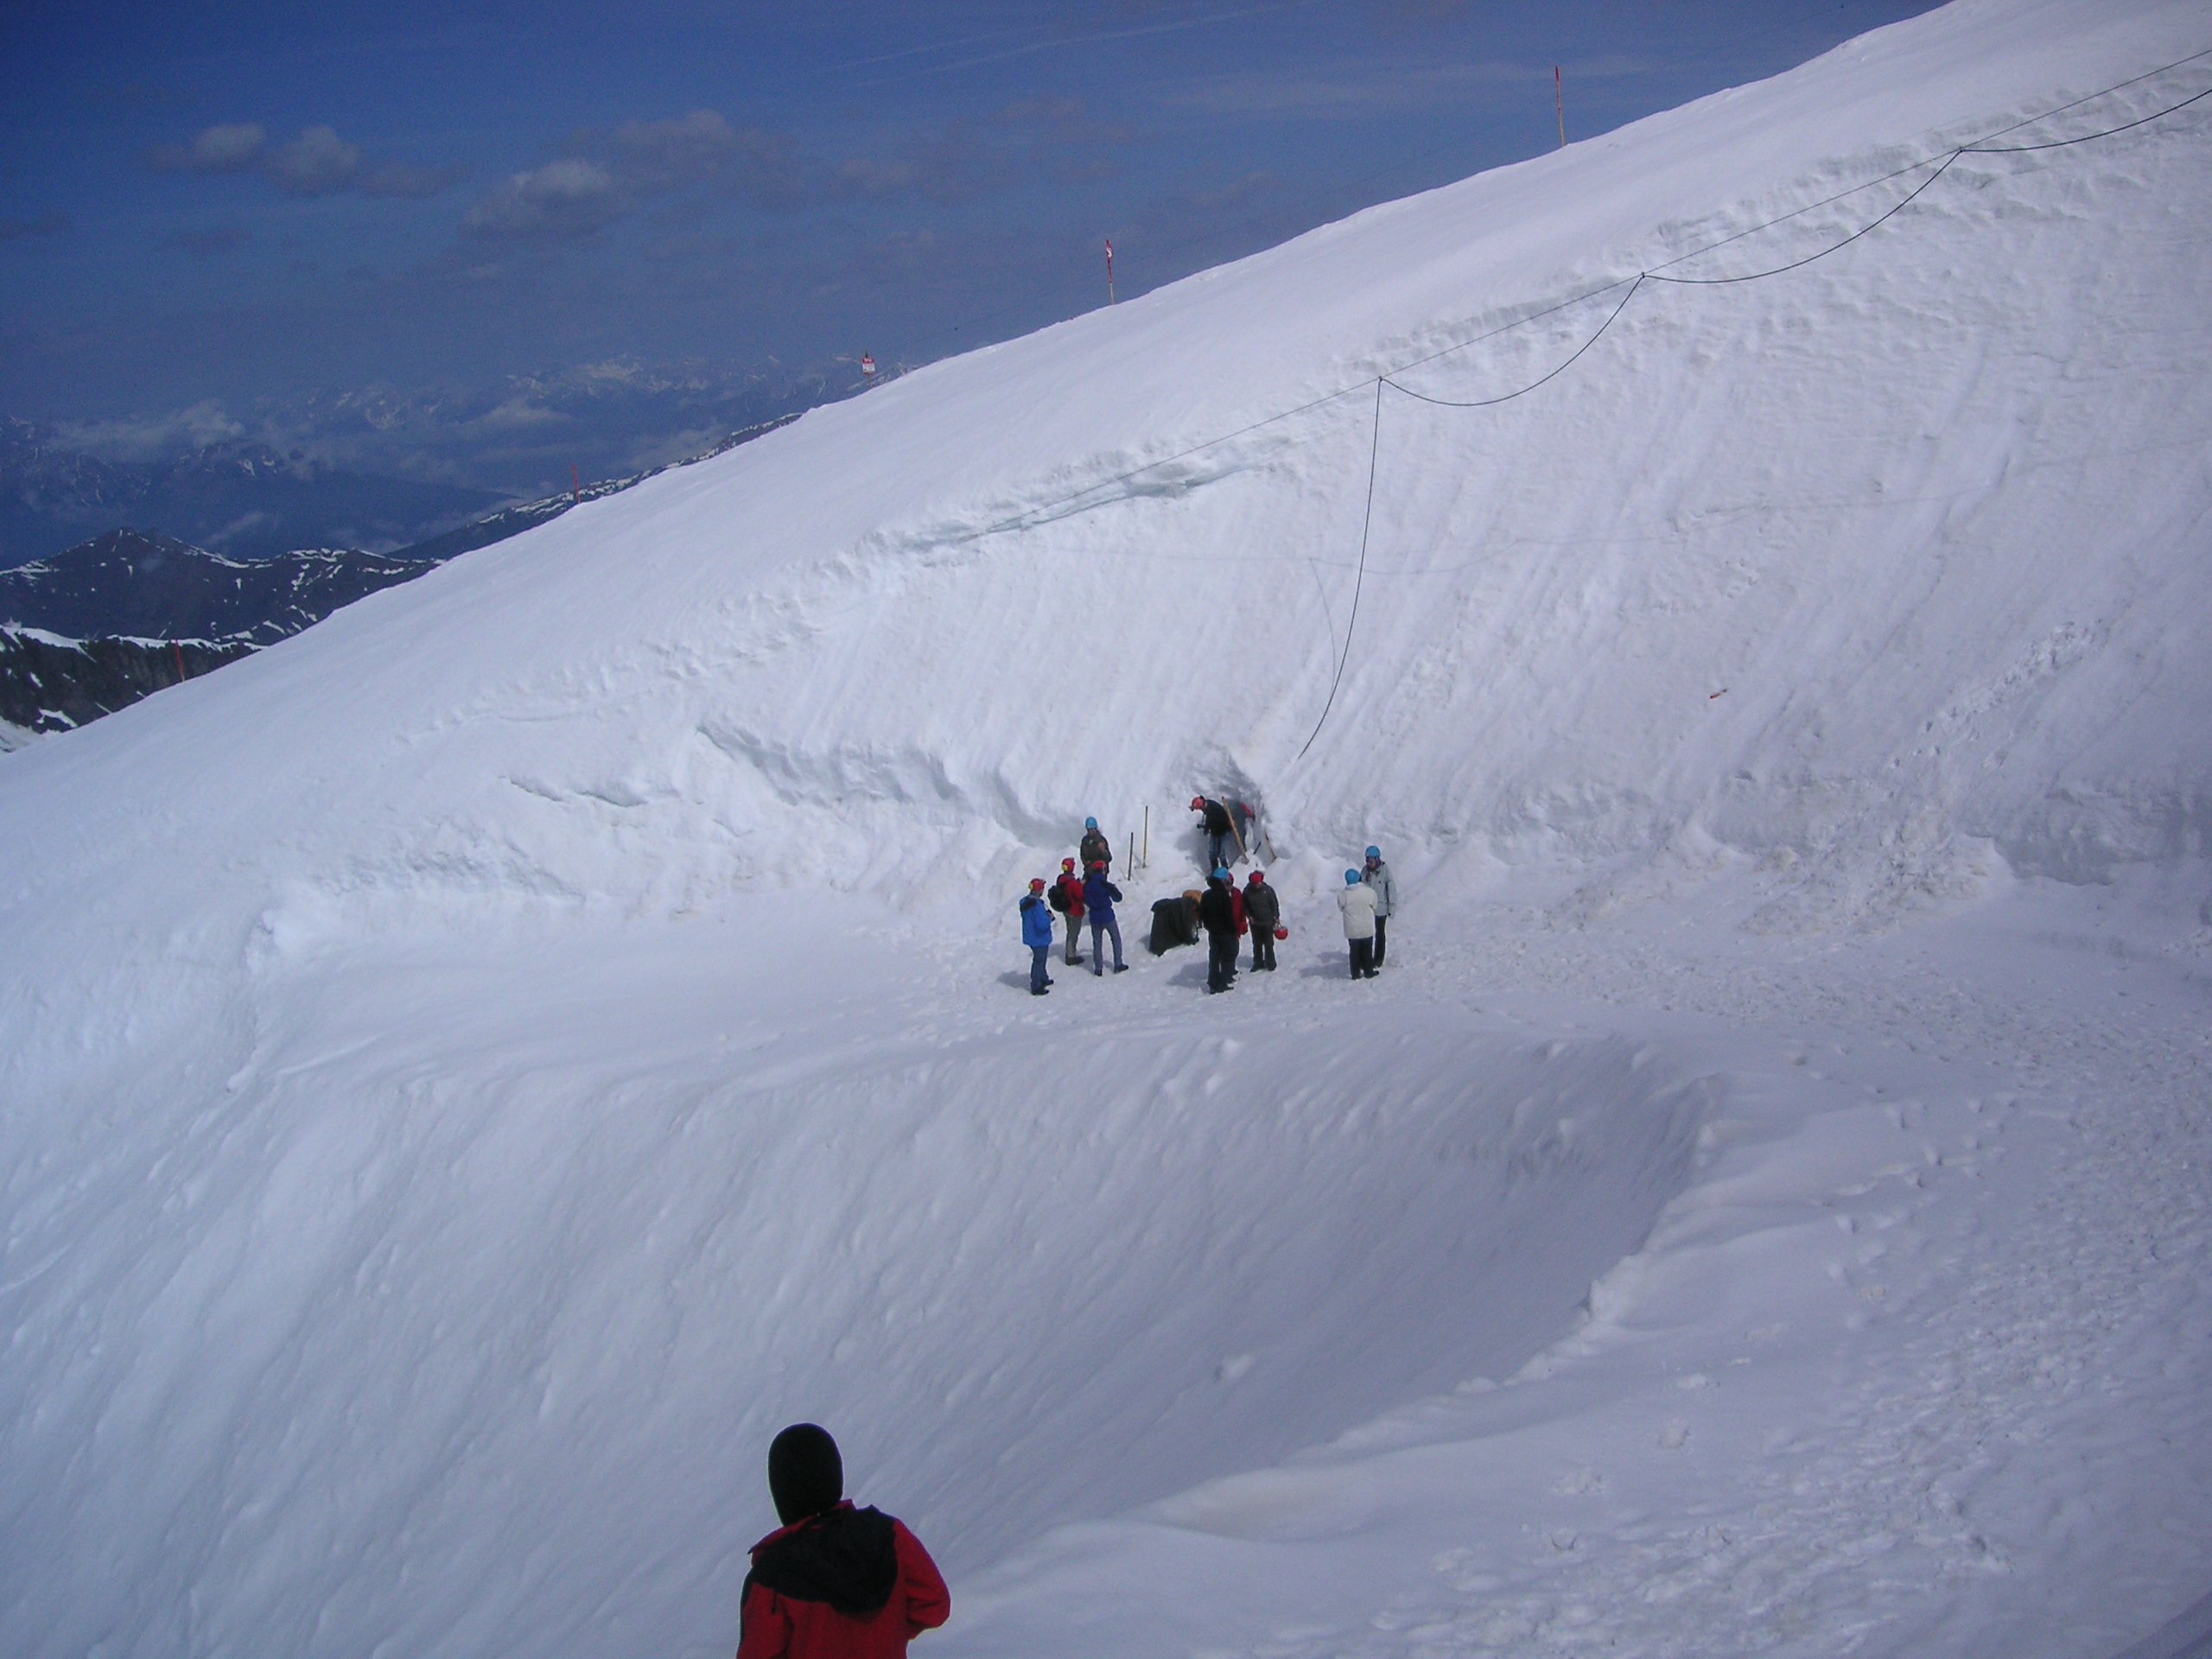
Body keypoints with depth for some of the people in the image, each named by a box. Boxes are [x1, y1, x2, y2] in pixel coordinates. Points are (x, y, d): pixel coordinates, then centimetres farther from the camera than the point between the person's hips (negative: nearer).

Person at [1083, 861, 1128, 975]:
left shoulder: (1087, 885, -6)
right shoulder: (1105, 885, -18)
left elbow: (1085, 900, 5)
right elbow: (1117, 898, -8)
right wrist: (1115, 889, 10)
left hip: (1094, 917, 3)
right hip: (1107, 916, -3)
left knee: (1097, 942, 14)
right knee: (1116, 939, 16)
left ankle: (1098, 968, 14)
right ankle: (1118, 965, 18)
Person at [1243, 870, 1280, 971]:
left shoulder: (1268, 890, -9)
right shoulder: (1247, 892, -6)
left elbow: (1274, 904, -1)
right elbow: (1245, 906, 7)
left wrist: (1276, 917, -2)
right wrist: (1249, 916, -5)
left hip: (1268, 922, -2)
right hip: (1255, 923, 2)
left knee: (1269, 944, 5)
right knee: (1257, 945, 10)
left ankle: (1270, 965, 13)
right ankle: (1258, 964, 20)